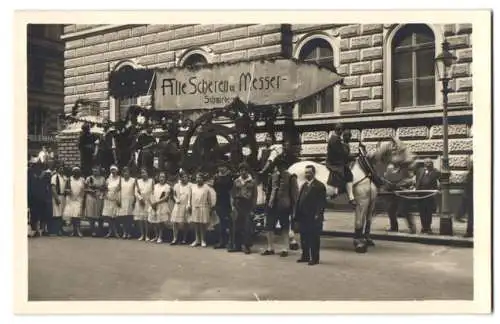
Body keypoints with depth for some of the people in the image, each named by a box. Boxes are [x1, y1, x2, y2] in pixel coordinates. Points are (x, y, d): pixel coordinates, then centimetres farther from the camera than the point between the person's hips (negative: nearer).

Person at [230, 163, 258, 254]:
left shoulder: (252, 182, 4)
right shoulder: (236, 181, 12)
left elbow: (254, 196, 2)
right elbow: (232, 194, 12)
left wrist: (253, 208, -5)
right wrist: (232, 205, 2)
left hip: (248, 206, -3)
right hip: (238, 205, 3)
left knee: (247, 226, -5)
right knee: (237, 226, 5)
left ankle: (246, 246, -1)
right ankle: (237, 245, 12)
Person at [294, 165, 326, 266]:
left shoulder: (319, 186, -5)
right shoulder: (304, 185, 19)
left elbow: (322, 202, -11)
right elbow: (299, 200, 16)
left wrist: (318, 215, -19)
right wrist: (297, 215, 9)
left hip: (313, 218, -7)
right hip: (303, 217, 7)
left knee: (314, 239, -2)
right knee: (304, 238, 12)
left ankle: (314, 258, 4)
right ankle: (305, 256, 22)